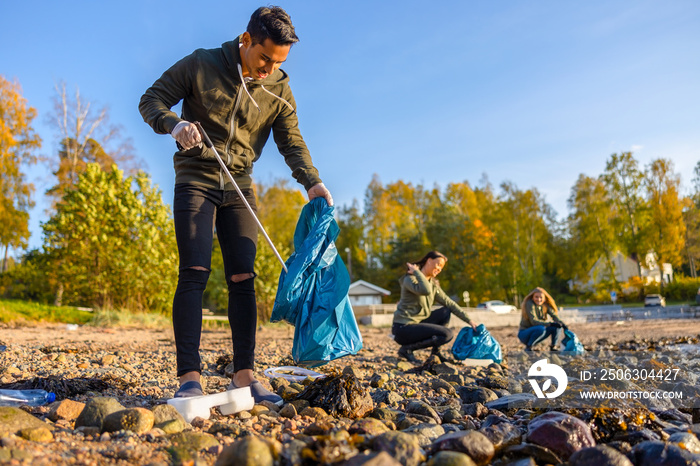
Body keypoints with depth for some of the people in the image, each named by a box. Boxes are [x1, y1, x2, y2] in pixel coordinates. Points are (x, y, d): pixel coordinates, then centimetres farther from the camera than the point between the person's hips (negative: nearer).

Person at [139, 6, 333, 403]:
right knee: (195, 273, -14)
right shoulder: (201, 64, -3)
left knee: (243, 278, -3)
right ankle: (190, 377, -12)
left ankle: (245, 376, 2)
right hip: (196, 180, -3)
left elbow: (292, 142, 0)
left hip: (240, 187, 3)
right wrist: (175, 124, -22)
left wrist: (312, 181, -18)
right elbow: (151, 100, 0)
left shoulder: (279, 89, 4)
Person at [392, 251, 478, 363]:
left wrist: (469, 321, 8)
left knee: (446, 312, 6)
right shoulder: (410, 279, -14)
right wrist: (417, 272, -22)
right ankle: (407, 349, -8)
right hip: (403, 328, -8)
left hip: (416, 324, 8)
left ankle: (435, 351, 8)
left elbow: (449, 303, 12)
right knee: (448, 335, -13)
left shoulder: (433, 284, 11)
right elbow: (425, 290, -36)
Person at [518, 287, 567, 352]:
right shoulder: (529, 304, -19)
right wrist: (550, 324, -33)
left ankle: (553, 347, 4)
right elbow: (533, 321, -26)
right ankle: (528, 347, -19)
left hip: (536, 333, 7)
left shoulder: (545, 305, 1)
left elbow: (554, 315, -8)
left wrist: (561, 323, -28)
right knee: (541, 329, -35)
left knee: (557, 327, -6)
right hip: (524, 334, -7)